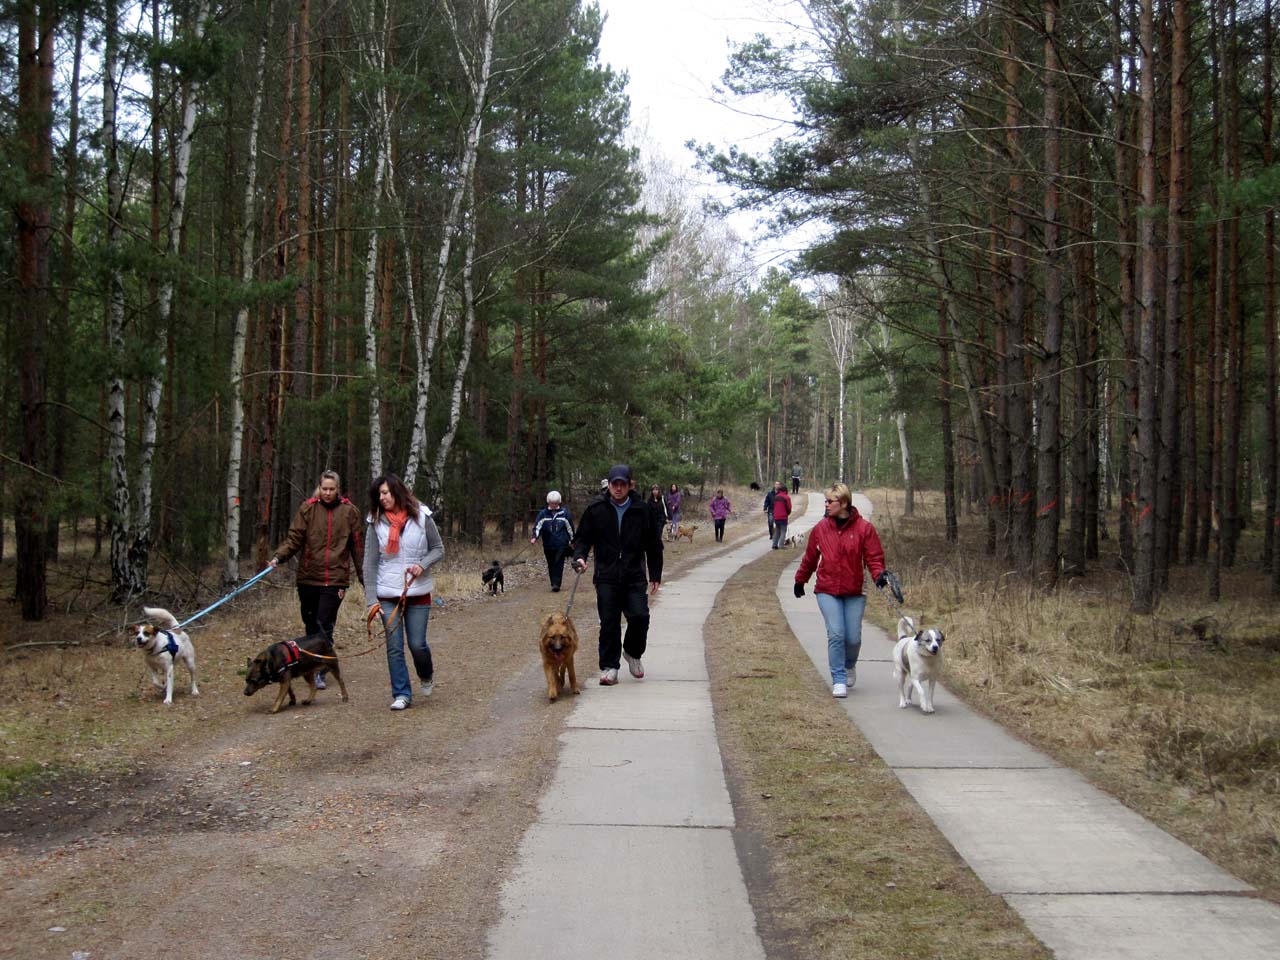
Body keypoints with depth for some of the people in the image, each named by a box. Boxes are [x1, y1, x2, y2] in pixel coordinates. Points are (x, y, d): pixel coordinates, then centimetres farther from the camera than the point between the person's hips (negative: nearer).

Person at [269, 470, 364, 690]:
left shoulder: (349, 511, 4)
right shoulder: (307, 509, 2)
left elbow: (357, 546, 10)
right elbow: (294, 538, 0)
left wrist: (363, 576, 12)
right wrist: (279, 557, -18)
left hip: (335, 579, -1)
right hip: (308, 578, 2)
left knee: (324, 626, -8)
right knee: (311, 625, 10)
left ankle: (320, 673, -6)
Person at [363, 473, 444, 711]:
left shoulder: (421, 517, -3)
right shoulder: (376, 523, -1)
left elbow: (438, 549, 5)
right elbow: (370, 563, -2)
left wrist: (423, 564, -15)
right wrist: (371, 599, -7)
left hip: (418, 593, -1)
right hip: (388, 595, 1)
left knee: (417, 644, 0)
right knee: (394, 647, 1)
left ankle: (426, 676, 31)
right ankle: (402, 694, 12)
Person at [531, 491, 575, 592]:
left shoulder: (564, 513, 3)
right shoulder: (543, 513, 3)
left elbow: (570, 527, 9)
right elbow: (537, 526, -6)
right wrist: (534, 537, -23)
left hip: (561, 544, -2)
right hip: (548, 545, 2)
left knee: (558, 564, -11)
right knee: (551, 565, 9)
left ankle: (556, 584, -13)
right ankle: (554, 584, 18)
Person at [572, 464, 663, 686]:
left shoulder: (641, 511, 3)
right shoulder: (595, 510, 3)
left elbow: (653, 545, 10)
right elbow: (583, 538, 8)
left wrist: (655, 575, 9)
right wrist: (579, 557, -12)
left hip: (635, 577, 0)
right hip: (606, 577, 0)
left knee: (640, 617, -10)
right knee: (609, 624, -1)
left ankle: (633, 653, 18)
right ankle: (609, 667, 10)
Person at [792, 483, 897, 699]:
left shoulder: (864, 528, -5)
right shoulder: (821, 528, 1)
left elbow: (874, 557, -3)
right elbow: (810, 557, 14)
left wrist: (879, 574, -22)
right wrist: (800, 581, 23)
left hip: (854, 592, 0)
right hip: (827, 591, 1)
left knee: (853, 638, 2)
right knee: (836, 634, -10)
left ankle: (850, 665, 36)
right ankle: (838, 680, 0)